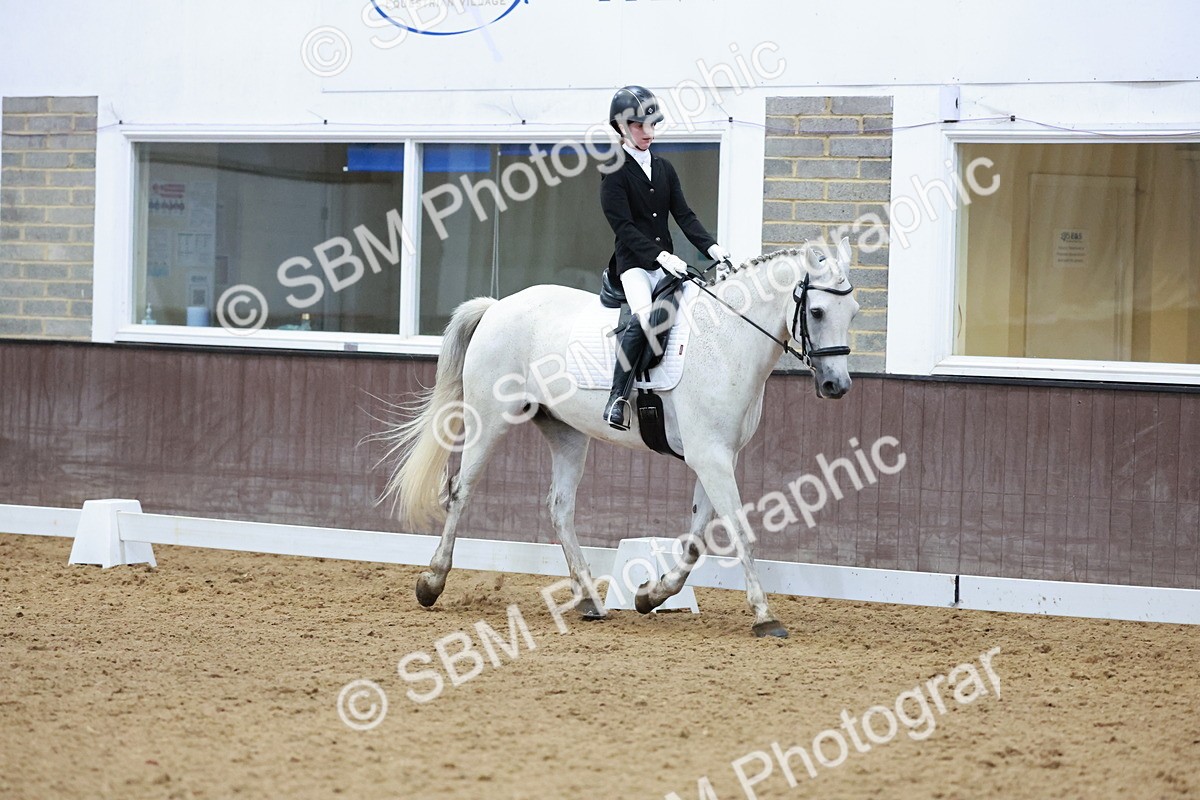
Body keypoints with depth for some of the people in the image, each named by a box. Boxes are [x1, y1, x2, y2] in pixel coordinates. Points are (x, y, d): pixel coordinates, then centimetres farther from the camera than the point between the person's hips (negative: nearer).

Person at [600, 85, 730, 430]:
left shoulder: (664, 169, 17)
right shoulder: (615, 174, -3)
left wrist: (711, 246, -7)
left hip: (666, 262, 7)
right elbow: (624, 227, -12)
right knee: (644, 317, -32)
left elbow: (684, 215, 9)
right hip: (632, 262, -7)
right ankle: (618, 397, -30)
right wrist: (661, 256, -24)